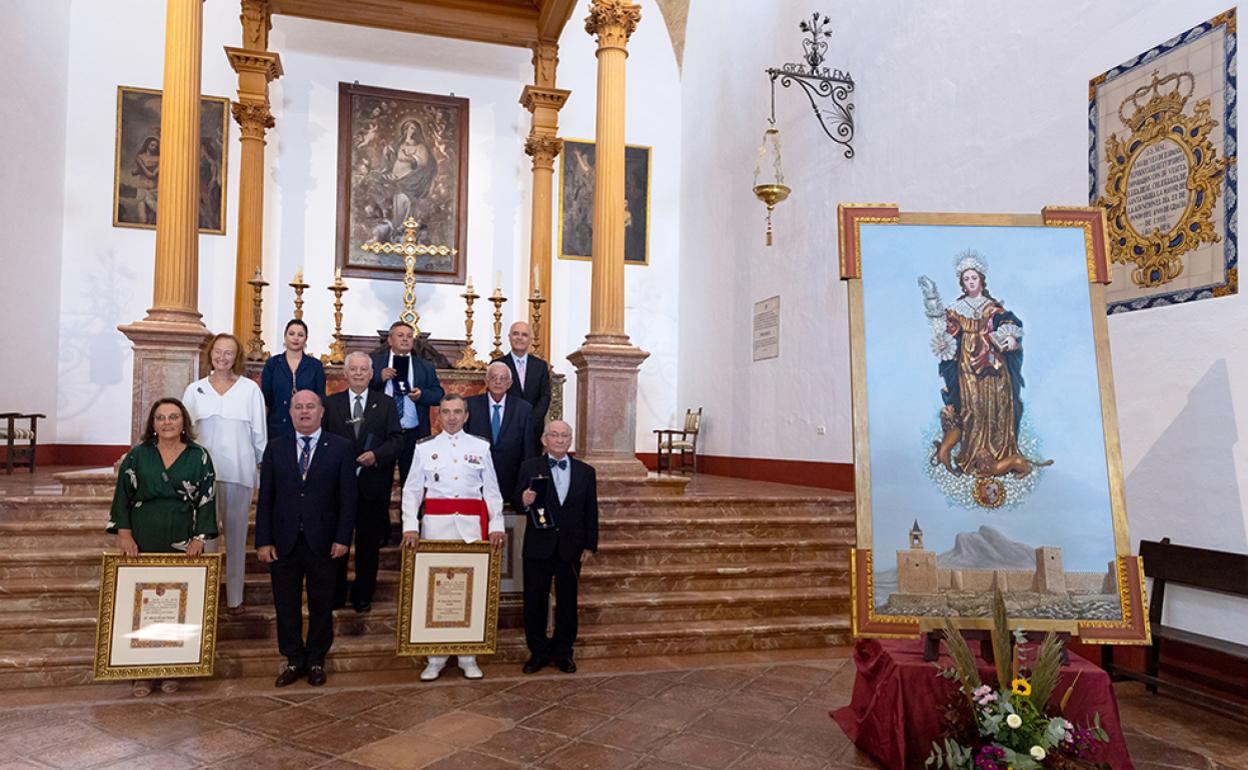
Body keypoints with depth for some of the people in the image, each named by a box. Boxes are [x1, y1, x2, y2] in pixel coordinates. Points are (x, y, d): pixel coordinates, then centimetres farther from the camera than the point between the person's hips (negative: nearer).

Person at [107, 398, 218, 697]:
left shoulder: (198, 456, 3)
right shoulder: (137, 456, 6)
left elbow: (207, 498, 1)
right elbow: (122, 496, 4)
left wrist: (199, 538, -6)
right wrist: (124, 534, -5)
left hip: (183, 544, 0)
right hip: (143, 543, 1)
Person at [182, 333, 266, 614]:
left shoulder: (250, 389, 3)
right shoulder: (195, 390, 7)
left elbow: (259, 433, 5)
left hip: (239, 472, -1)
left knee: (236, 535, 7)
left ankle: (234, 597, 17)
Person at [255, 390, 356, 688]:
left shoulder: (341, 448, -1)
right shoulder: (275, 448, 6)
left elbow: (347, 497, -3)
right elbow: (265, 498, 3)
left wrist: (343, 538, -9)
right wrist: (263, 540, -2)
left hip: (322, 543, -2)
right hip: (283, 542, 2)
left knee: (321, 605, 10)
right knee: (286, 605, 10)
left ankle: (316, 661, 27)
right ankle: (294, 660, 27)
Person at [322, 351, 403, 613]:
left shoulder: (386, 404, 6)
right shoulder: (330, 404, 7)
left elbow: (397, 439, 0)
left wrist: (376, 455, -17)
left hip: (372, 485, 0)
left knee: (369, 543, 8)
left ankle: (363, 596, 21)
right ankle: (335, 596, 21)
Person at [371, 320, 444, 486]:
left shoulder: (426, 367, 10)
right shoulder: (375, 361, 7)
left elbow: (439, 394, 5)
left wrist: (422, 394, -14)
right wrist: (379, 377, -15)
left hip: (413, 435, 1)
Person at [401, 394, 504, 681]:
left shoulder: (481, 448, 10)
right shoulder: (424, 448, 9)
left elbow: (492, 490, 9)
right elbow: (411, 490, 6)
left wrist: (496, 526, -2)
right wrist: (410, 526, -7)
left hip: (472, 524, 0)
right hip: (436, 523, 0)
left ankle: (468, 656, 11)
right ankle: (436, 657, 10)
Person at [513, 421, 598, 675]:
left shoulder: (585, 472, 6)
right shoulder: (529, 468, 1)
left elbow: (591, 512, 7)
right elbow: (516, 501, -1)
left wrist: (590, 545, 3)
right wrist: (524, 501, -24)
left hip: (570, 548, 1)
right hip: (538, 547, -1)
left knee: (567, 602, 9)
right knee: (535, 601, 6)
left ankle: (563, 652, 23)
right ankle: (538, 652, 21)